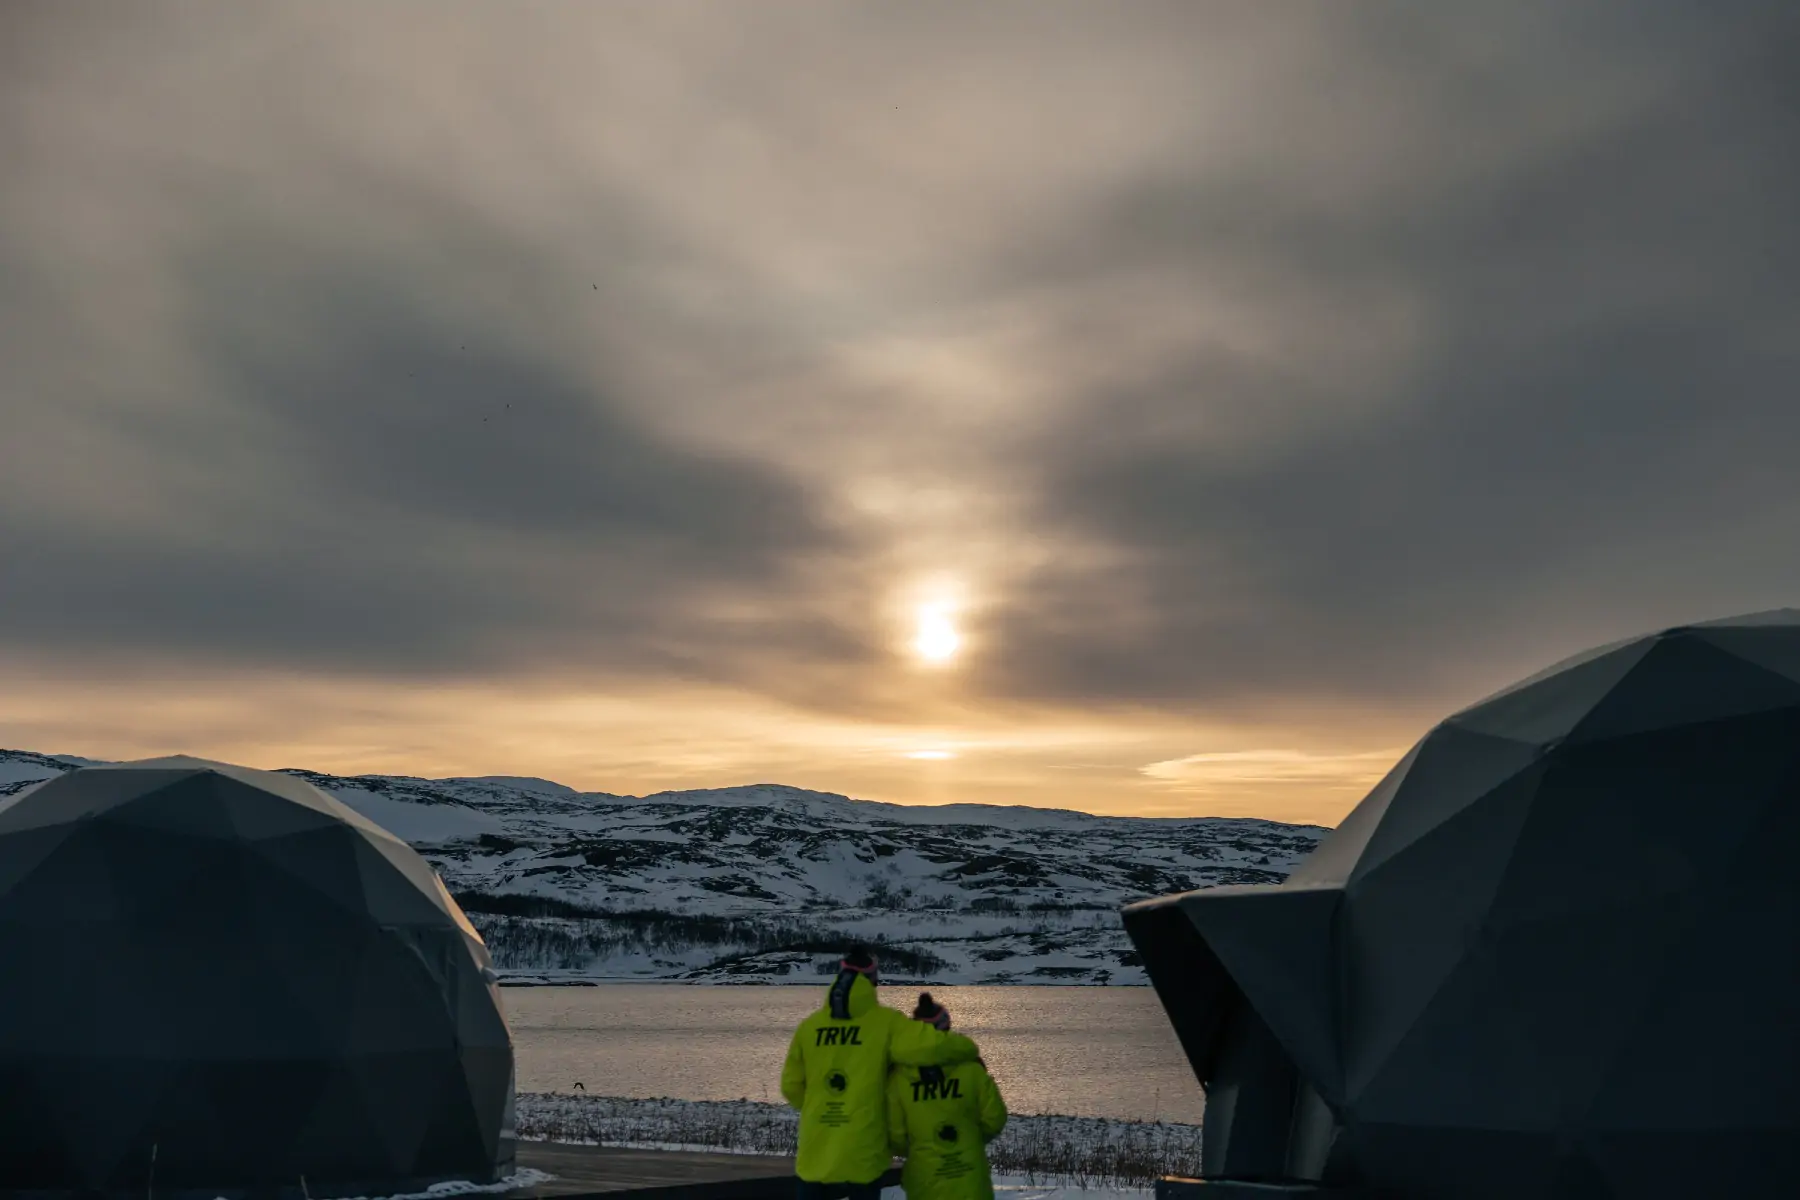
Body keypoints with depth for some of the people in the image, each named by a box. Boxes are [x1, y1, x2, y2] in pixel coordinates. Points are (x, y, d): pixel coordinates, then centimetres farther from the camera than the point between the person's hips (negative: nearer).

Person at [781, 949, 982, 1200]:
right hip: (863, 1153, -3)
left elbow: (791, 1086, 7)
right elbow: (929, 1045, -20)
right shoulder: (884, 1022, -7)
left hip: (815, 1150, 3)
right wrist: (968, 1051, 0)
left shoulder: (810, 1026, 3)